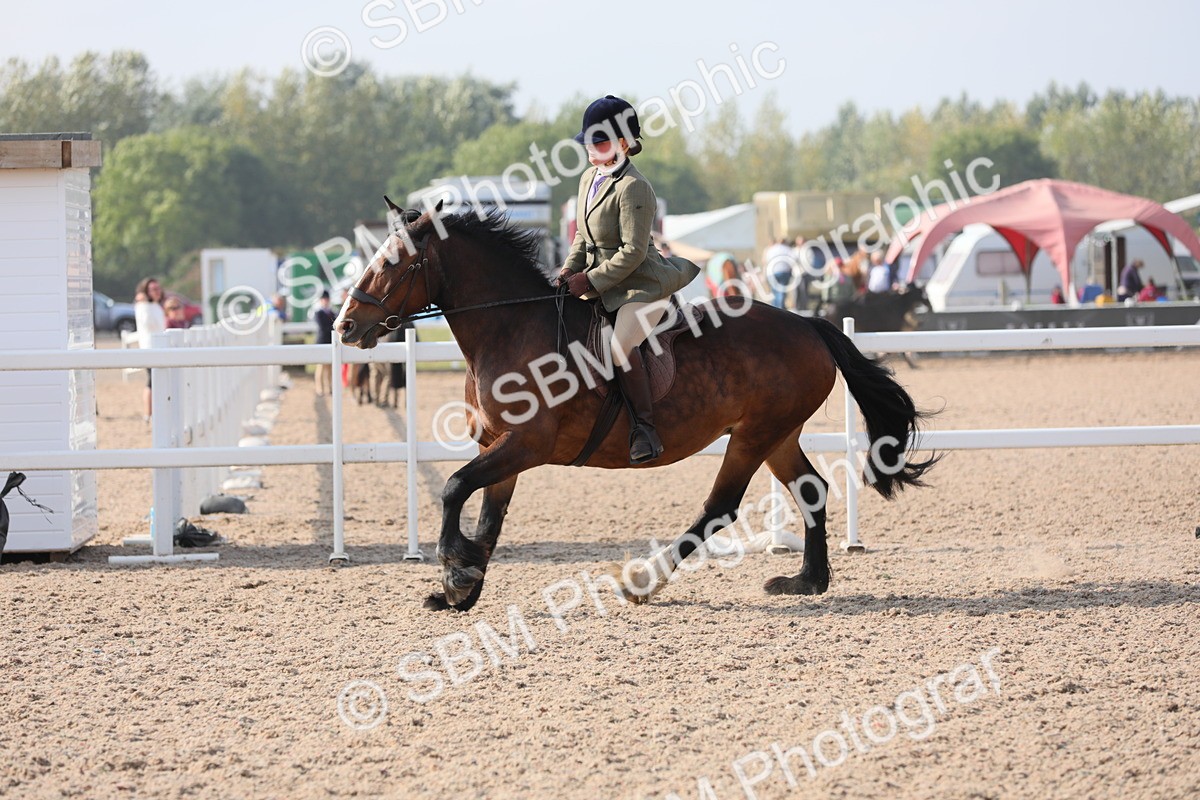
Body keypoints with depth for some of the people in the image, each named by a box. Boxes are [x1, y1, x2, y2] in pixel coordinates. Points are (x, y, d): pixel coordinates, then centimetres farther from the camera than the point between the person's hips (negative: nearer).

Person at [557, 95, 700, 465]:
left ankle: (645, 427, -23)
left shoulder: (632, 188, -17)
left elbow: (633, 252, -21)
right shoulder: (589, 178, 11)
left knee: (621, 344, -30)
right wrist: (571, 268, 4)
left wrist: (591, 281, -20)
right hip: (603, 284, 10)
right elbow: (584, 236, 21)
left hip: (642, 284, -10)